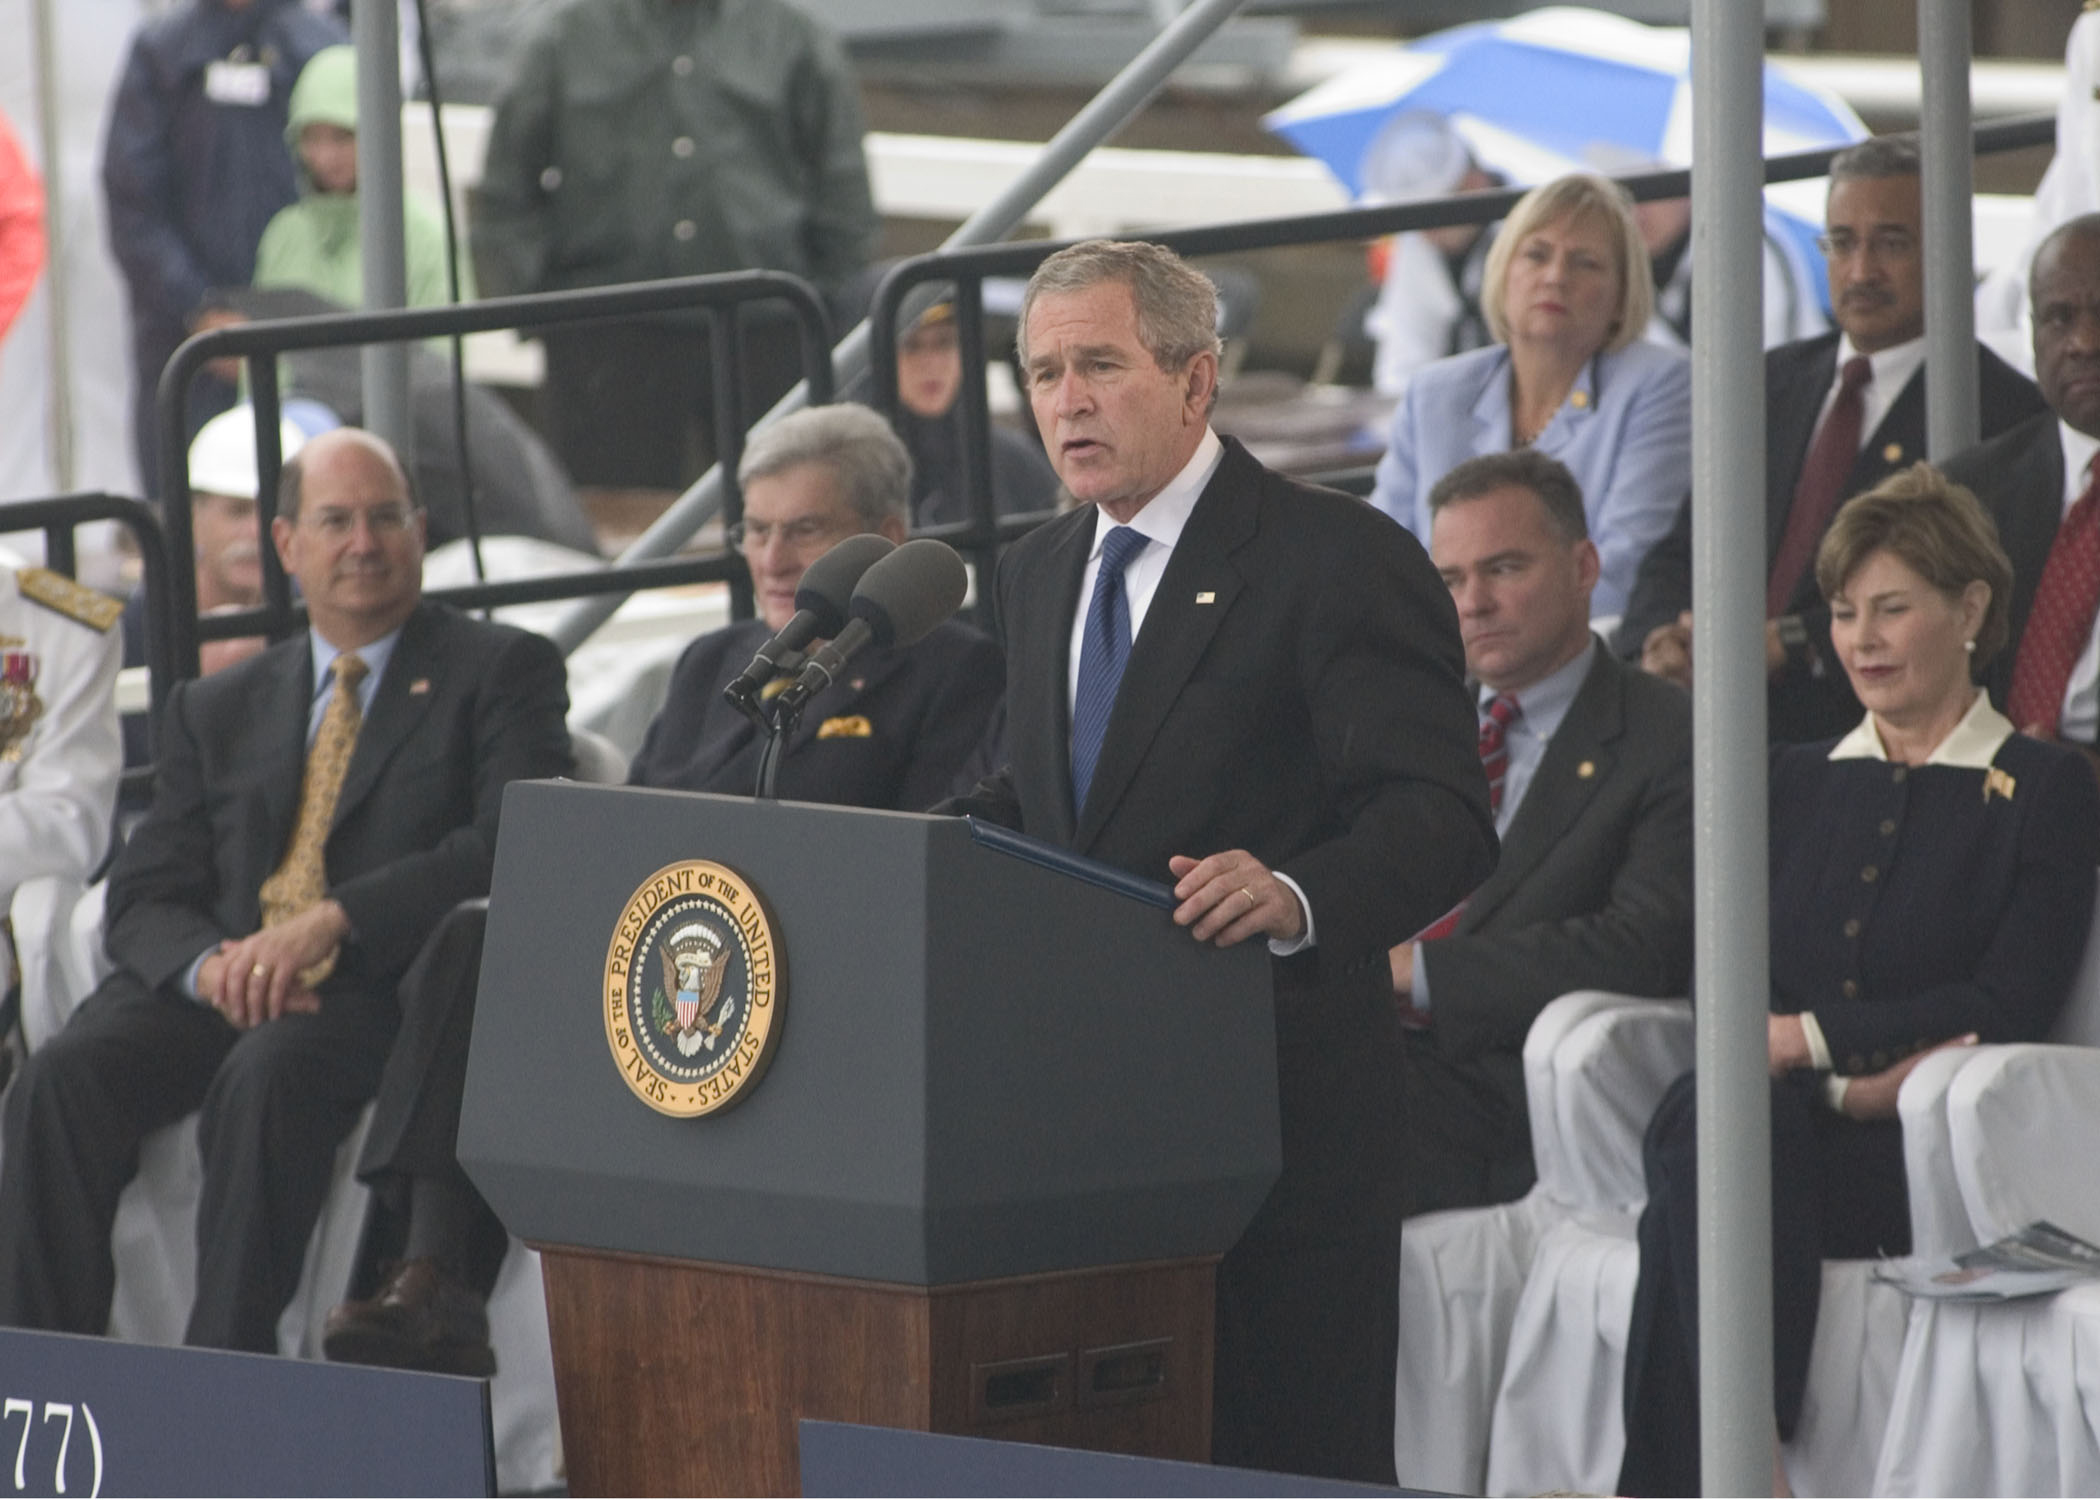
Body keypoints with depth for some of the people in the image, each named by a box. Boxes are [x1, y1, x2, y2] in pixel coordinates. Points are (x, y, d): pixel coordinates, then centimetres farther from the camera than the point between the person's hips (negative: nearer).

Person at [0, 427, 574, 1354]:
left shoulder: (500, 671, 11)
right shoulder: (216, 709, 24)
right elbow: (143, 898, 15)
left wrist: (333, 920, -18)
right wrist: (209, 964, -12)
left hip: (380, 987, -4)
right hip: (216, 990, 4)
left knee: (267, 1076, -37)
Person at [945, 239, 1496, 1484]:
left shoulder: (1340, 562, -8)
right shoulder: (1042, 573, 17)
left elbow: (1440, 820, -17)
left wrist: (1297, 899, -36)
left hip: (1274, 1100, -7)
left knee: (1292, 1454, -5)